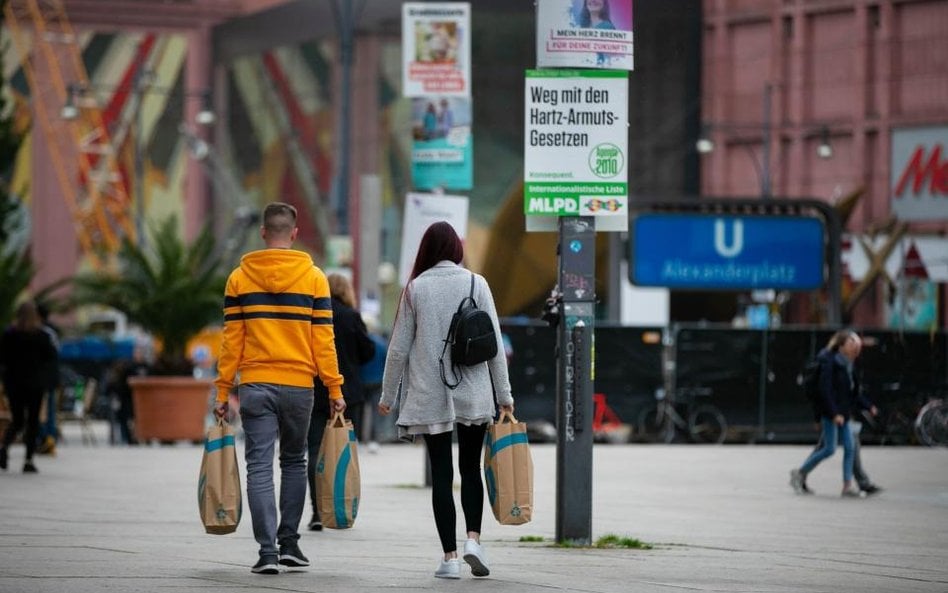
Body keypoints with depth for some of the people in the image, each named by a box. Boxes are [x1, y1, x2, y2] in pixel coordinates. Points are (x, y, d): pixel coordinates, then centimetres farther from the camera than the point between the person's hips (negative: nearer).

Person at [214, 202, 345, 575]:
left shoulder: (240, 278, 2)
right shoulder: (313, 278, 1)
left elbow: (231, 339, 2)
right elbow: (323, 339, -1)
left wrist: (223, 391, 6)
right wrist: (334, 389, 4)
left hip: (255, 386, 0)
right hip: (299, 386, 0)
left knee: (260, 468, -1)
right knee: (294, 463, 17)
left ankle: (268, 551, -9)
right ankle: (289, 543, 14)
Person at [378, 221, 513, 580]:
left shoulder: (416, 288, -2)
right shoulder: (476, 284, -1)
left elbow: (399, 347, 0)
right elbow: (494, 343, -1)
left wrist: (388, 395, 11)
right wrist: (504, 394, 6)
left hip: (430, 397, 0)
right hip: (474, 395, 0)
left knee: (441, 474, 4)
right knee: (470, 469, 13)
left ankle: (450, 555, 0)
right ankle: (473, 539, -5)